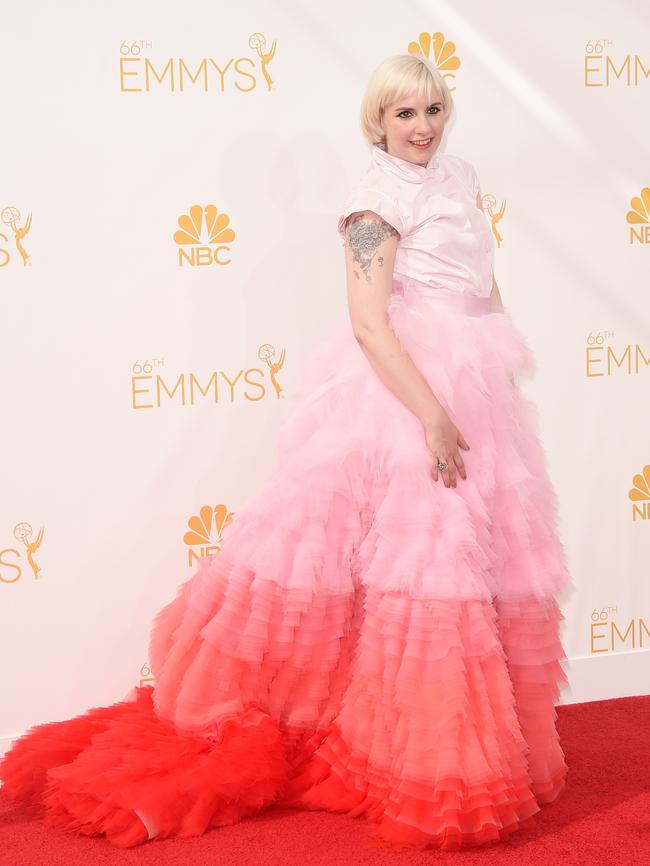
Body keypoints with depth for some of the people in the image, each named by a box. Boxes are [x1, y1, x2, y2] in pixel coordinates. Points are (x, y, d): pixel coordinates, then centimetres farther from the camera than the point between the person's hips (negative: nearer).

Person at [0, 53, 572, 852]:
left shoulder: (459, 176, 12)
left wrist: (502, 383, 18)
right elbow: (369, 323, -19)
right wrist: (432, 414, -25)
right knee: (414, 557, -6)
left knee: (481, 557, 12)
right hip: (400, 392, -8)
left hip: (475, 391, 8)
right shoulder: (378, 199, -12)